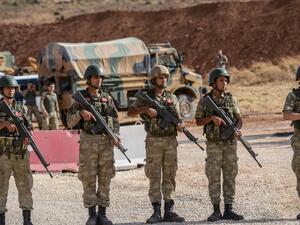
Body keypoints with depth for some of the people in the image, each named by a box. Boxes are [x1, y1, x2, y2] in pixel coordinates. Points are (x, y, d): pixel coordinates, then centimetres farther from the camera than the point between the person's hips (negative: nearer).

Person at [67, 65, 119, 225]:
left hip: (106, 142, 3)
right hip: (88, 142, -3)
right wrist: (81, 113, -22)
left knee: (105, 178, 2)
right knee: (88, 179, -2)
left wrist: (115, 135, -7)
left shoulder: (107, 98, 9)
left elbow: (115, 121, 11)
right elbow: (70, 122, -3)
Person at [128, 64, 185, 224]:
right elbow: (130, 112, -9)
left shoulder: (172, 98, 12)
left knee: (169, 176, 3)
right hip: (154, 141, -3)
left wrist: (179, 126, -10)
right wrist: (146, 109, -22)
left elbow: (177, 119, 12)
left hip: (171, 140, 3)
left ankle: (169, 212, 6)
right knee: (154, 176, -3)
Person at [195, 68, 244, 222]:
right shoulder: (205, 100, 0)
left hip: (230, 144, 2)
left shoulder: (231, 99, 5)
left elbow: (239, 119, 6)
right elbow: (198, 121, 1)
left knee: (230, 176, 2)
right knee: (214, 177, -3)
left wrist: (237, 130, -15)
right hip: (214, 144, -2)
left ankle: (228, 210, 6)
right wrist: (212, 118, -16)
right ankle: (216, 211, 2)